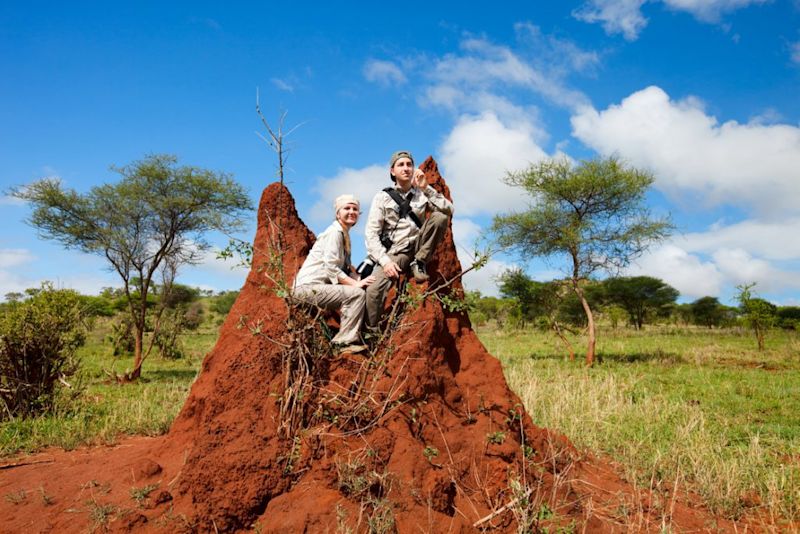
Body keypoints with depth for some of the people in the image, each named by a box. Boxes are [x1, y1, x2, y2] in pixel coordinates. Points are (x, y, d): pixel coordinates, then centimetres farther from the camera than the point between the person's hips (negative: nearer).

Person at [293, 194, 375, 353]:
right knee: (358, 294, -19)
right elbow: (331, 268, -19)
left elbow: (342, 268, 12)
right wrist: (356, 283, -21)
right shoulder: (335, 232, -10)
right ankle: (346, 341, -17)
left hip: (317, 286, 9)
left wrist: (356, 280, -5)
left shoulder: (344, 234, 19)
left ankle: (344, 339, 12)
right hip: (309, 287, -9)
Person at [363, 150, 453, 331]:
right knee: (374, 290, -28)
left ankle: (419, 264, -10)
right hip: (394, 253, -2)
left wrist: (426, 188, -13)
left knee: (440, 216, -19)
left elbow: (449, 210, -6)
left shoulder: (421, 193, 8)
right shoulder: (383, 197, 1)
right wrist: (385, 261, -20)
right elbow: (371, 233, -6)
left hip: (418, 248, 2)